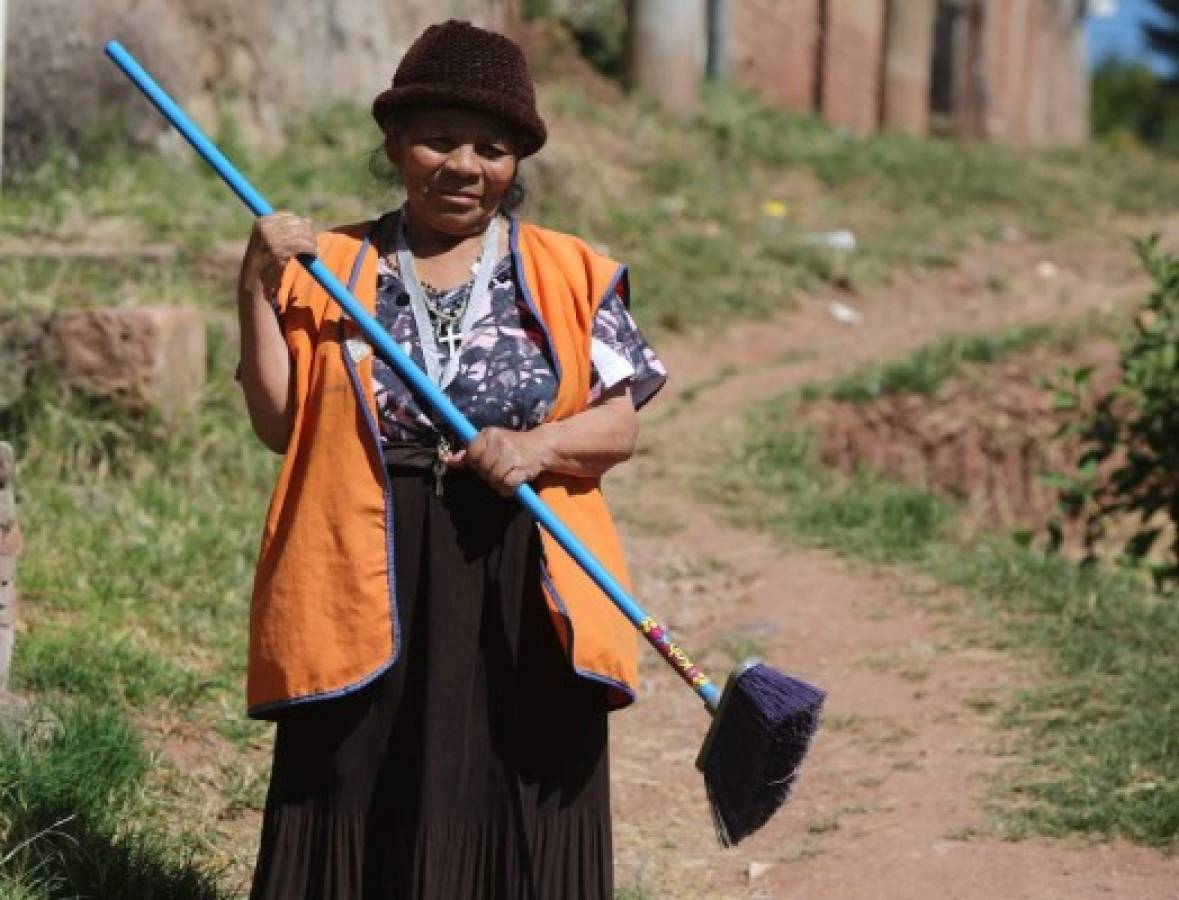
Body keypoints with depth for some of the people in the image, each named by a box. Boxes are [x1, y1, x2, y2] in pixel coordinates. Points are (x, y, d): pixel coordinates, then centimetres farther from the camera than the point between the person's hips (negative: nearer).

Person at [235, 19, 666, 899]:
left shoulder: (570, 275, 6)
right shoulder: (328, 269, 7)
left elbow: (619, 425, 3)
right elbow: (281, 426, 0)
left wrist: (540, 444, -16)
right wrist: (258, 292, -8)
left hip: (522, 596, 0)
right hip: (370, 593, 0)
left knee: (514, 820, 1)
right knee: (365, 808, 1)